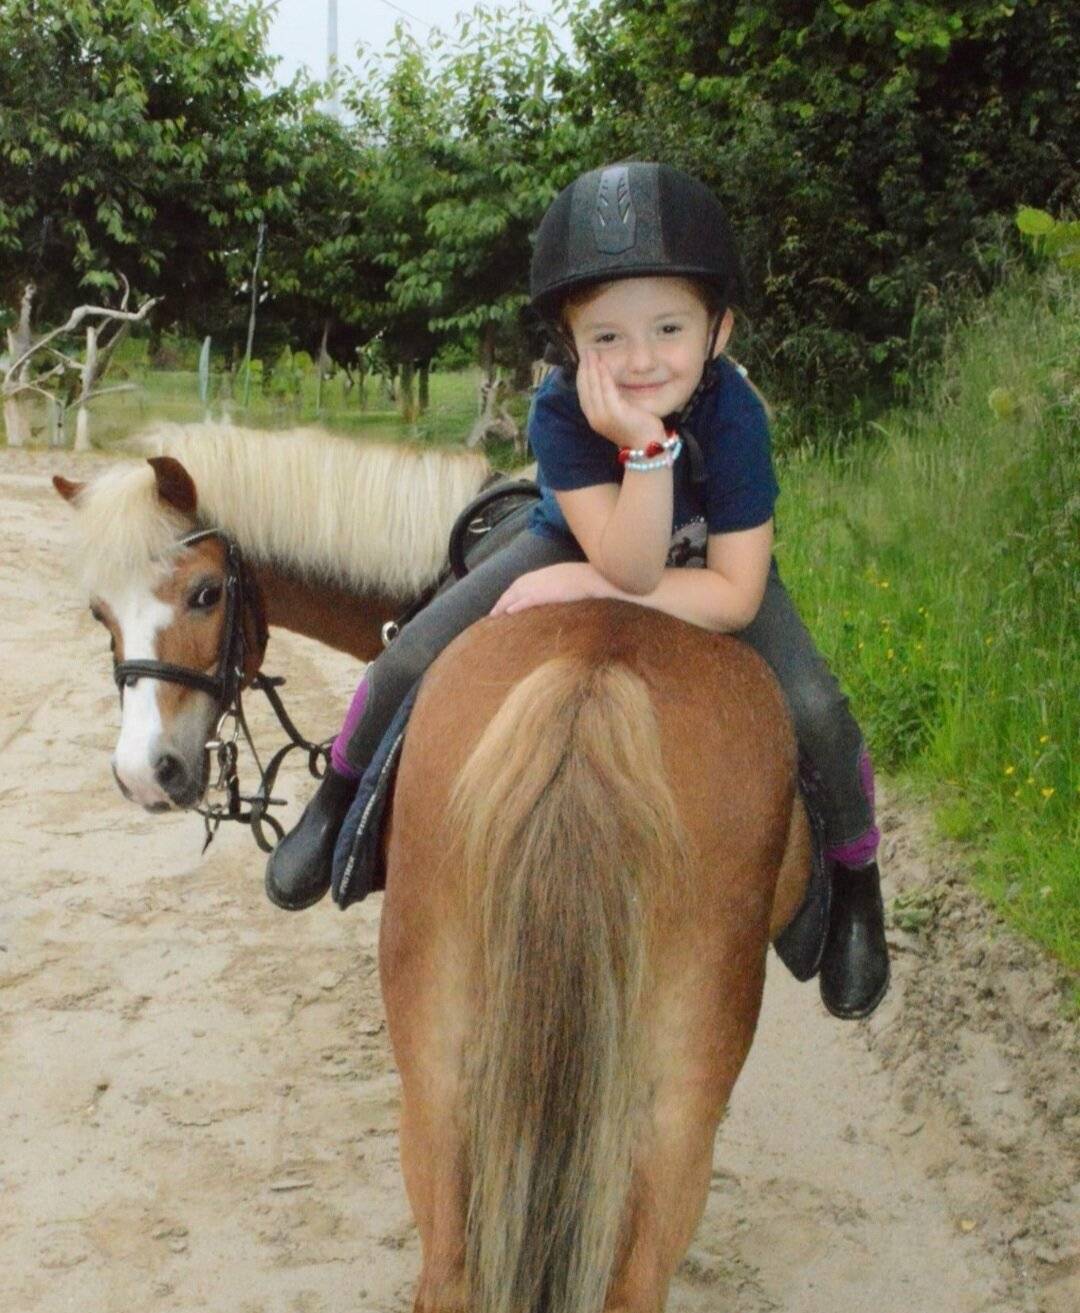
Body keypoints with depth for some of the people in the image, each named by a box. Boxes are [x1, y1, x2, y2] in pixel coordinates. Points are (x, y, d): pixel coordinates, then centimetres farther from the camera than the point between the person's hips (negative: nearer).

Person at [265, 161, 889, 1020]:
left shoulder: (734, 413, -33)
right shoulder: (560, 411, -31)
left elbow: (735, 596, -31)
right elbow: (629, 563, -36)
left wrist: (592, 588, -34)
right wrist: (647, 444, -51)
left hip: (711, 570, -1)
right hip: (583, 545, 1)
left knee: (816, 712, -24)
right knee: (411, 660, -12)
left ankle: (855, 883, 7)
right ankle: (345, 795, 21)